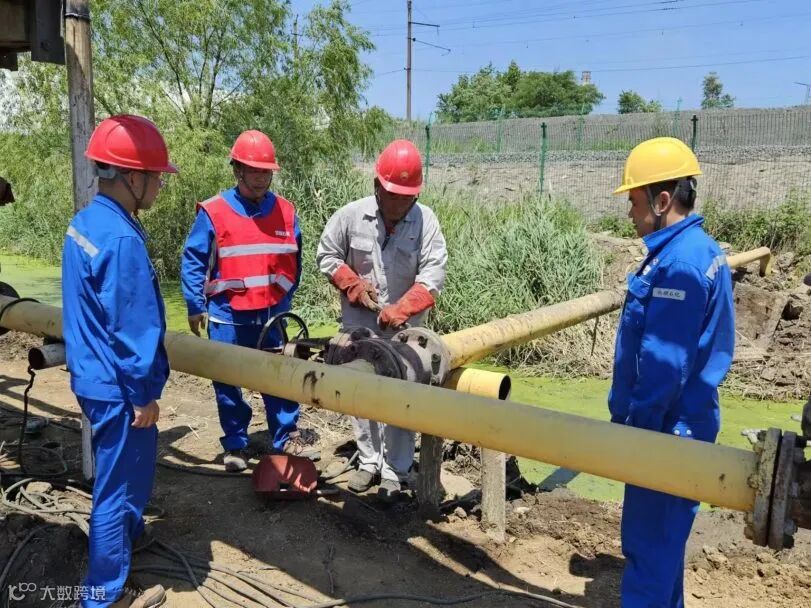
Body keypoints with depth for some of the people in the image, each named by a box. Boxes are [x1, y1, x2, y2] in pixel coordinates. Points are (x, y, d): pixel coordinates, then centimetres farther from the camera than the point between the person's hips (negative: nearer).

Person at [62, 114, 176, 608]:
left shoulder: (84, 223, 4)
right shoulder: (122, 240, -26)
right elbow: (132, 328, -24)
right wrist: (144, 394, -15)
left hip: (92, 377, 10)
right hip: (118, 387, -9)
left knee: (119, 470, 29)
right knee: (120, 482, 6)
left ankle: (126, 532, 52)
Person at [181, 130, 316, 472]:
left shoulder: (285, 212, 2)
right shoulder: (213, 212, -7)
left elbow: (293, 263, 11)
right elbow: (193, 261, -2)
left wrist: (284, 302, 12)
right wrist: (195, 307, -4)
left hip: (270, 314, 2)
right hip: (227, 315, -2)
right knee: (227, 382, 9)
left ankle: (285, 439, 22)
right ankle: (235, 446, 24)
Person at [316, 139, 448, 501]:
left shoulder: (426, 221, -9)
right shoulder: (351, 215, -5)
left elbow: (432, 275, -14)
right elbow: (326, 256, 7)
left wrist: (400, 310, -23)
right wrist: (353, 285, -6)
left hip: (403, 329, -2)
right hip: (358, 325, 2)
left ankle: (394, 471, 15)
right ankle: (368, 461, 28)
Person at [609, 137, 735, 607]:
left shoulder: (679, 263, -23)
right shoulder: (699, 249, 10)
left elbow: (665, 365, -24)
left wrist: (636, 429, -15)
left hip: (667, 428, -10)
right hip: (678, 421, 10)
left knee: (650, 539, 3)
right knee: (660, 534, 22)